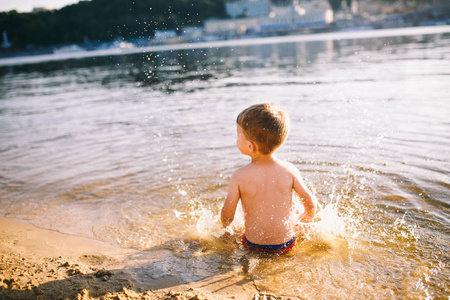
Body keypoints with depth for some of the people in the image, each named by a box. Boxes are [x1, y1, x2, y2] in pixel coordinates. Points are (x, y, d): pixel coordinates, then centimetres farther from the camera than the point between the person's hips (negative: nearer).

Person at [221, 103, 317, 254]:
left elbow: (227, 215, -14)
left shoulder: (239, 176, -20)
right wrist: (304, 221, 16)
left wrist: (226, 227, 11)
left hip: (252, 244, -1)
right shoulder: (289, 170, -16)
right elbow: (310, 204, -7)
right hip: (286, 244, 1)